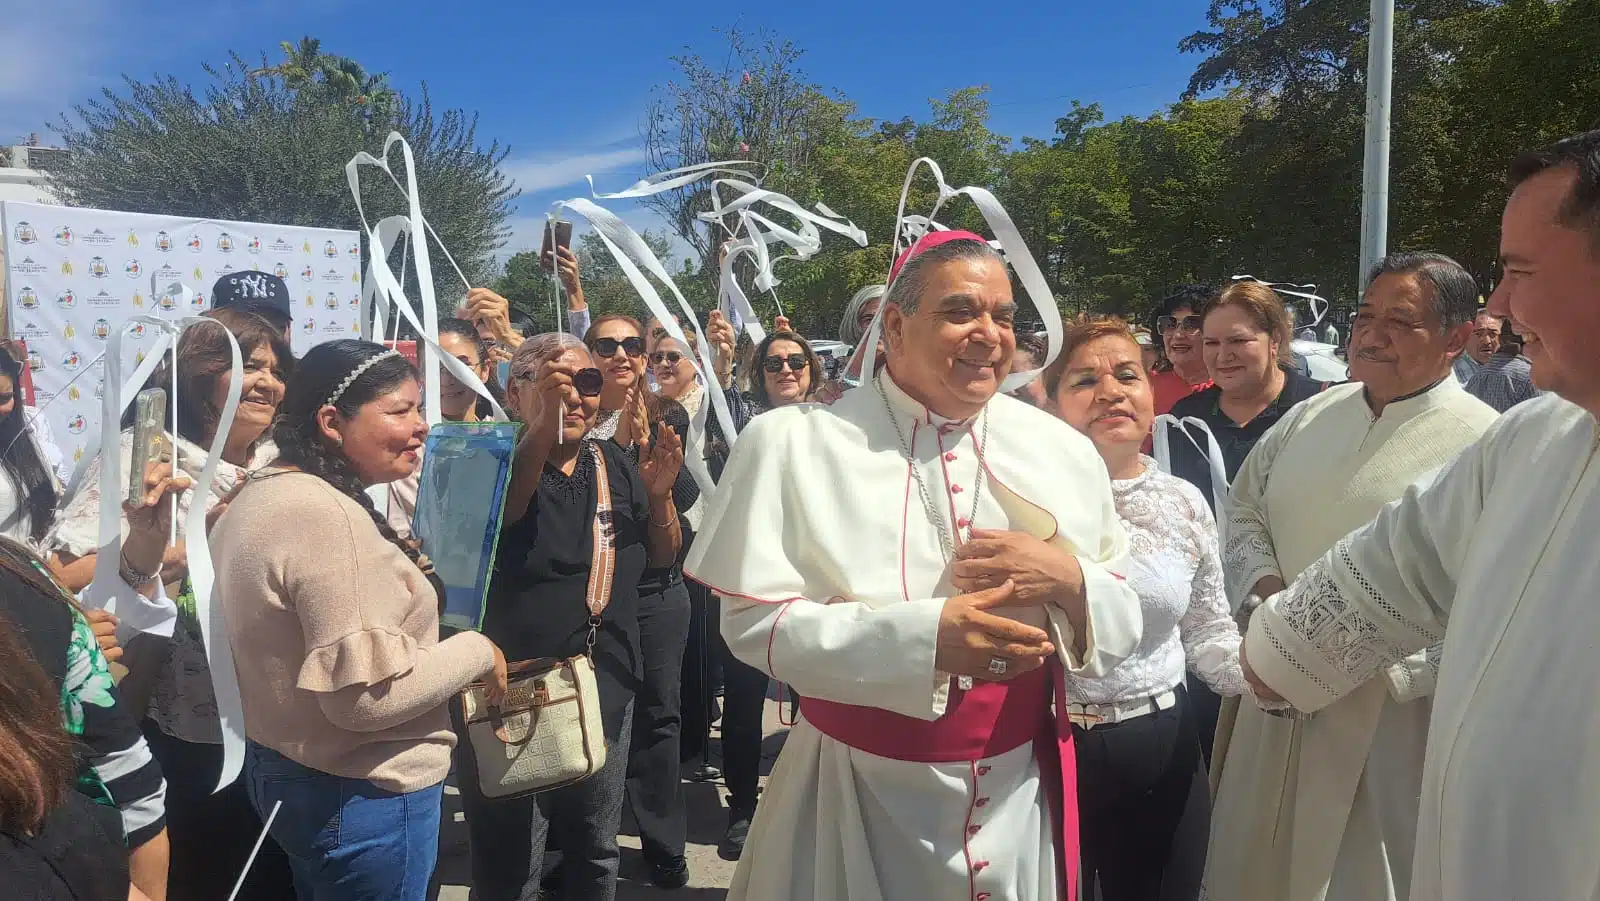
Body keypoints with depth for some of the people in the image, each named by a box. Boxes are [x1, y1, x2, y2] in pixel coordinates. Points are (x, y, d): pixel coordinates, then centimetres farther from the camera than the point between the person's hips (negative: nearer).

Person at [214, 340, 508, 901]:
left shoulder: (260, 496, 6)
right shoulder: (329, 515, -26)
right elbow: (368, 692, -29)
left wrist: (410, 587, 11)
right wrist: (478, 651, -16)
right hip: (362, 798, -9)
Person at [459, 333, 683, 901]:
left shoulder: (616, 464, 6)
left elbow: (664, 557, 10)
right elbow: (496, 515, -30)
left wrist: (659, 495, -8)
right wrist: (543, 428, -39)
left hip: (607, 688, 5)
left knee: (596, 854, 21)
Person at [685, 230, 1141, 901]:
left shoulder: (1063, 450, 1)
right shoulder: (793, 441, -10)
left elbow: (1125, 627, 4)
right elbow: (754, 620, -15)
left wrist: (1070, 580, -19)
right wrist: (923, 634, -26)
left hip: (1018, 789, 3)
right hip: (858, 789, -3)